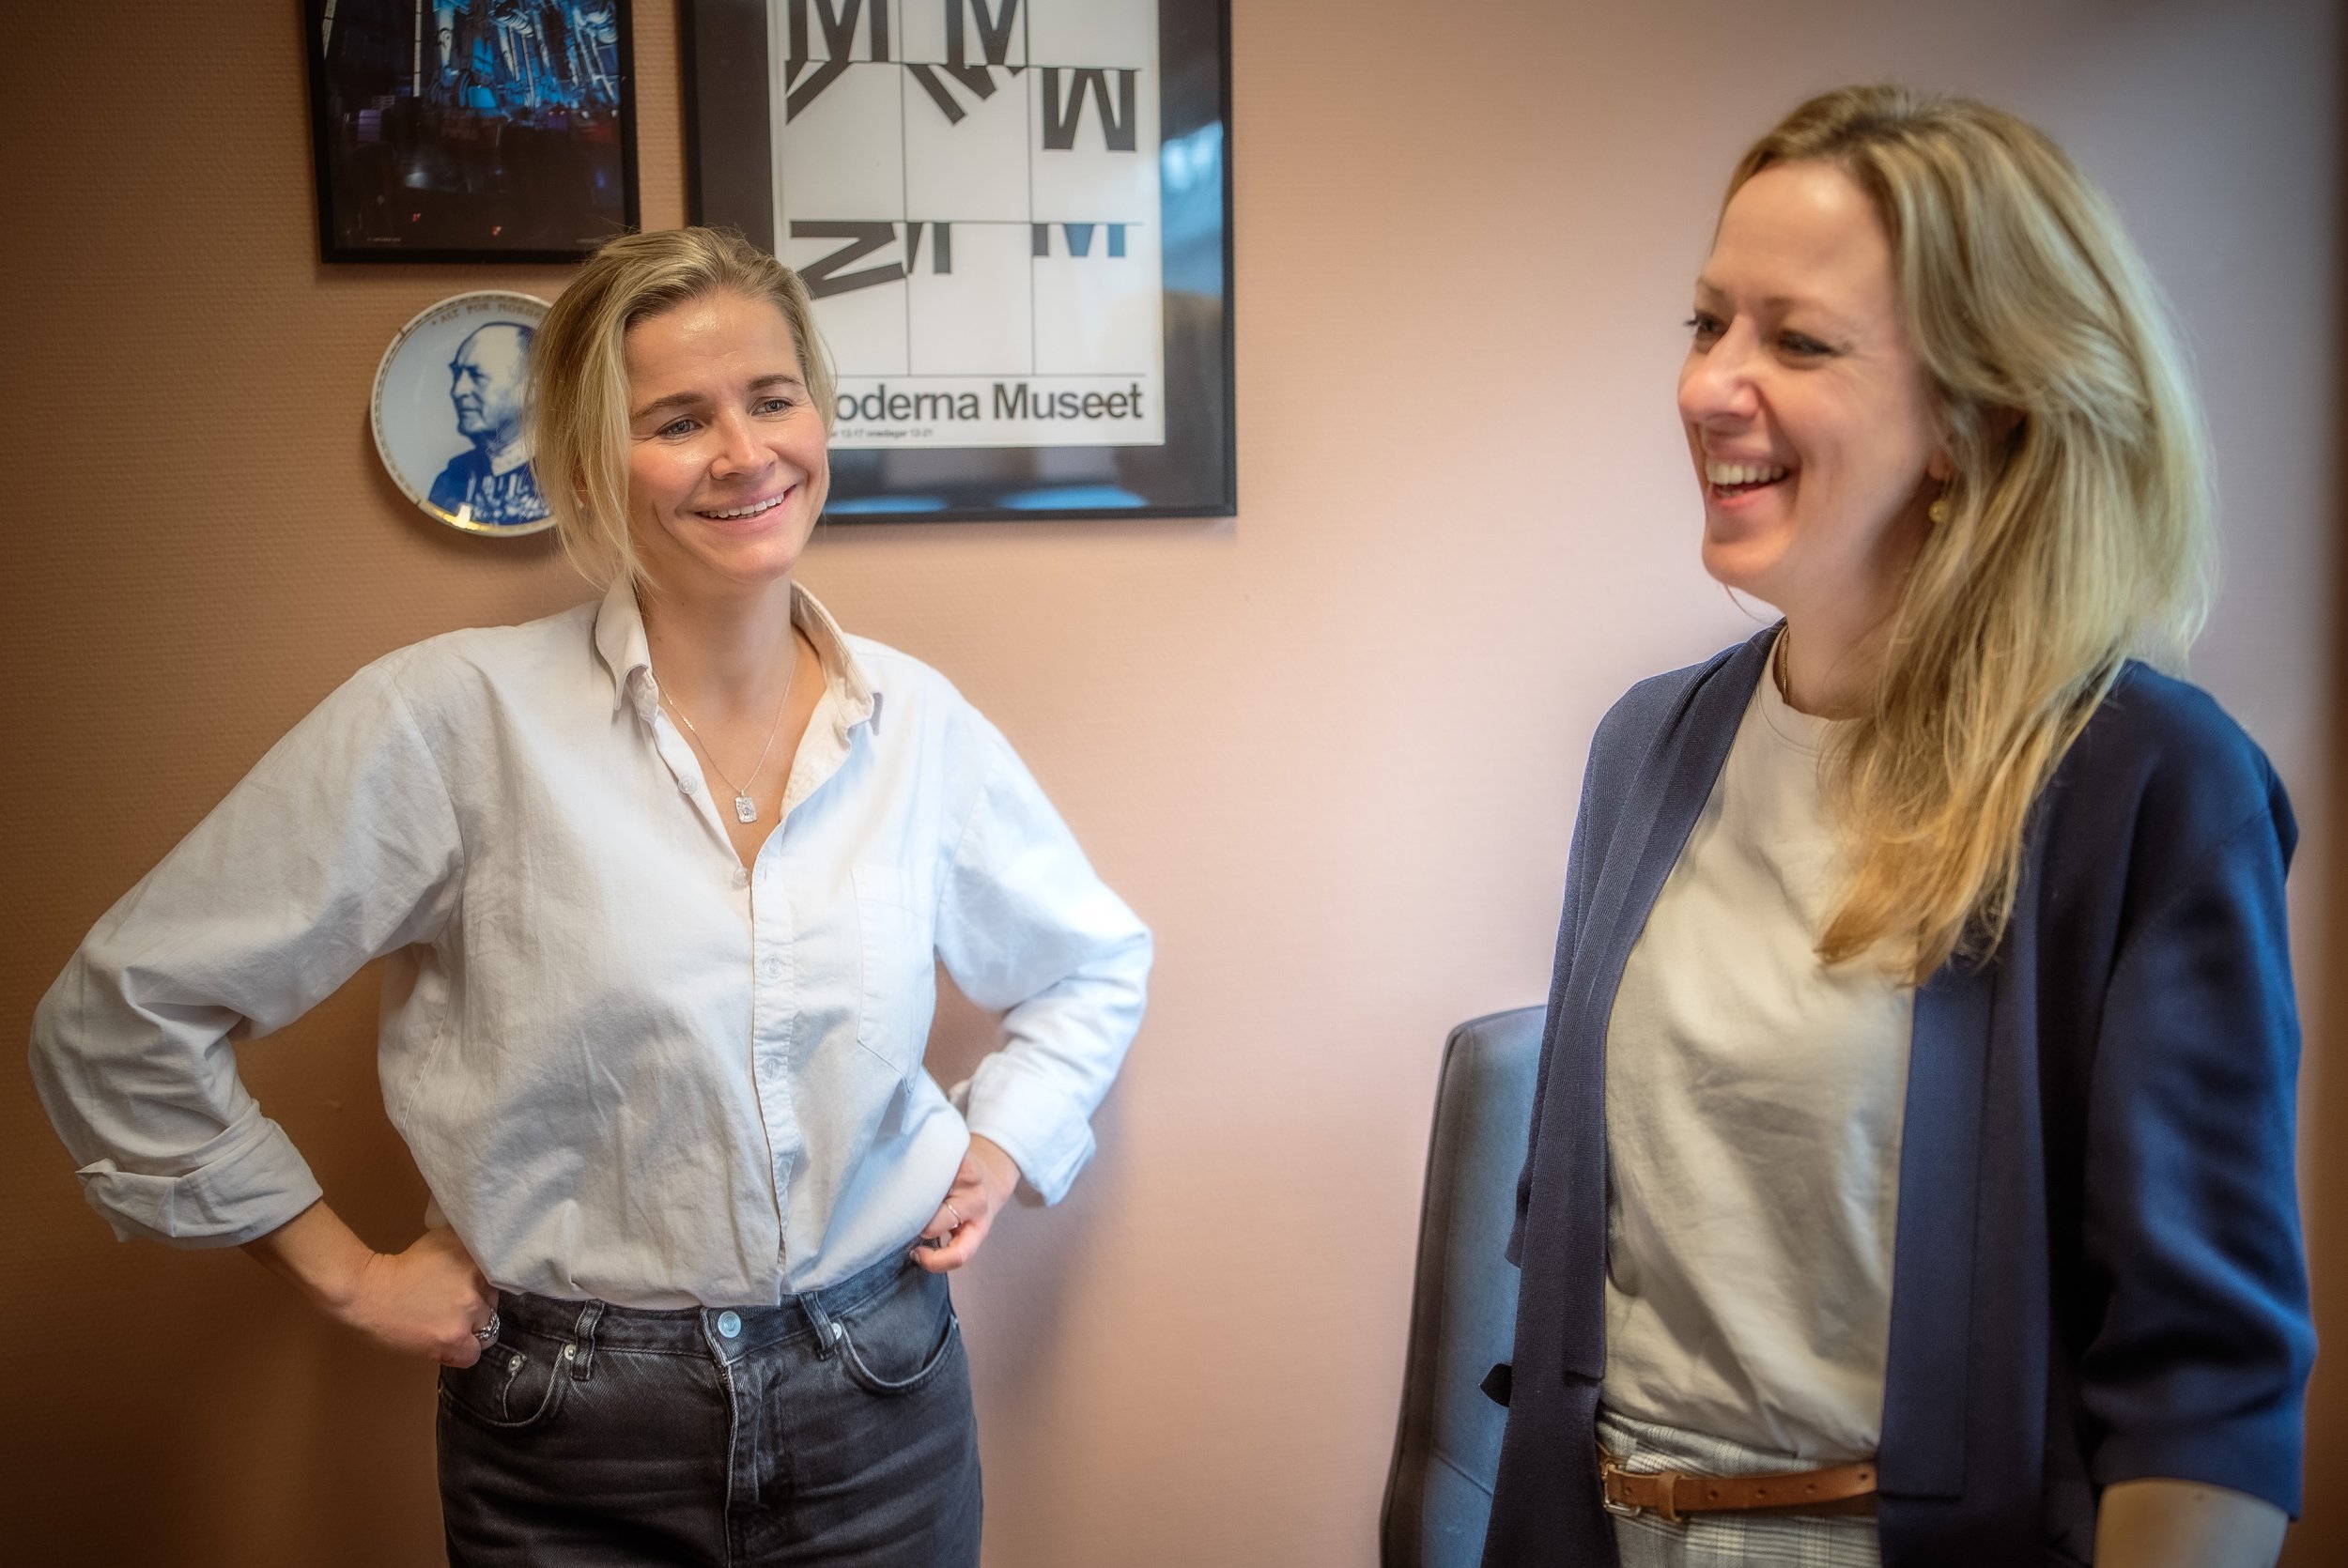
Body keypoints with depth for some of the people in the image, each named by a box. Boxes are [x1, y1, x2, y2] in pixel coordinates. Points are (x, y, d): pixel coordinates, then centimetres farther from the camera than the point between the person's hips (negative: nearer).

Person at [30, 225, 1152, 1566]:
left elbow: (1097, 960, 16)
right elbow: (124, 1013, -8)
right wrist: (345, 1273, -4)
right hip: (575, 1451, -2)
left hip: (883, 1411, 3)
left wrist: (1001, 1149, 2)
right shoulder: (458, 716, -13)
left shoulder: (919, 723, -2)